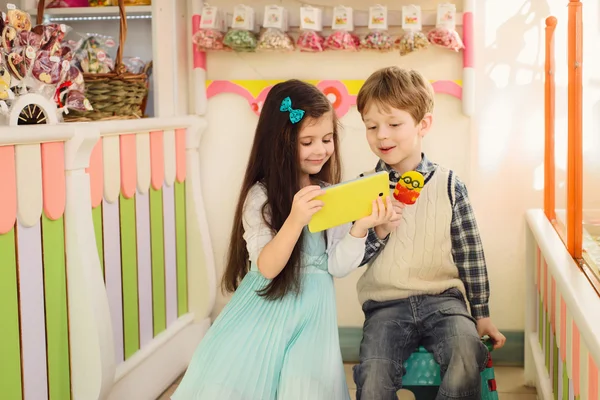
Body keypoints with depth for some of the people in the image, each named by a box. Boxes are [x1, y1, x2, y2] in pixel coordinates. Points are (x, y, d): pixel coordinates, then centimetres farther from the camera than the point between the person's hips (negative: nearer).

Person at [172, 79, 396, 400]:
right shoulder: (260, 196, -5)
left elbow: (337, 266, 2)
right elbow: (266, 268, -13)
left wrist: (360, 228, -15)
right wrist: (295, 220, -27)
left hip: (312, 307, 2)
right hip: (266, 304, -2)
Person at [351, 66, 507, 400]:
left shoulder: (449, 185, 1)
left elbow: (471, 254, 7)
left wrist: (482, 314, 10)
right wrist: (378, 232, -15)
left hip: (443, 297, 0)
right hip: (386, 304, 0)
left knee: (467, 356, -29)